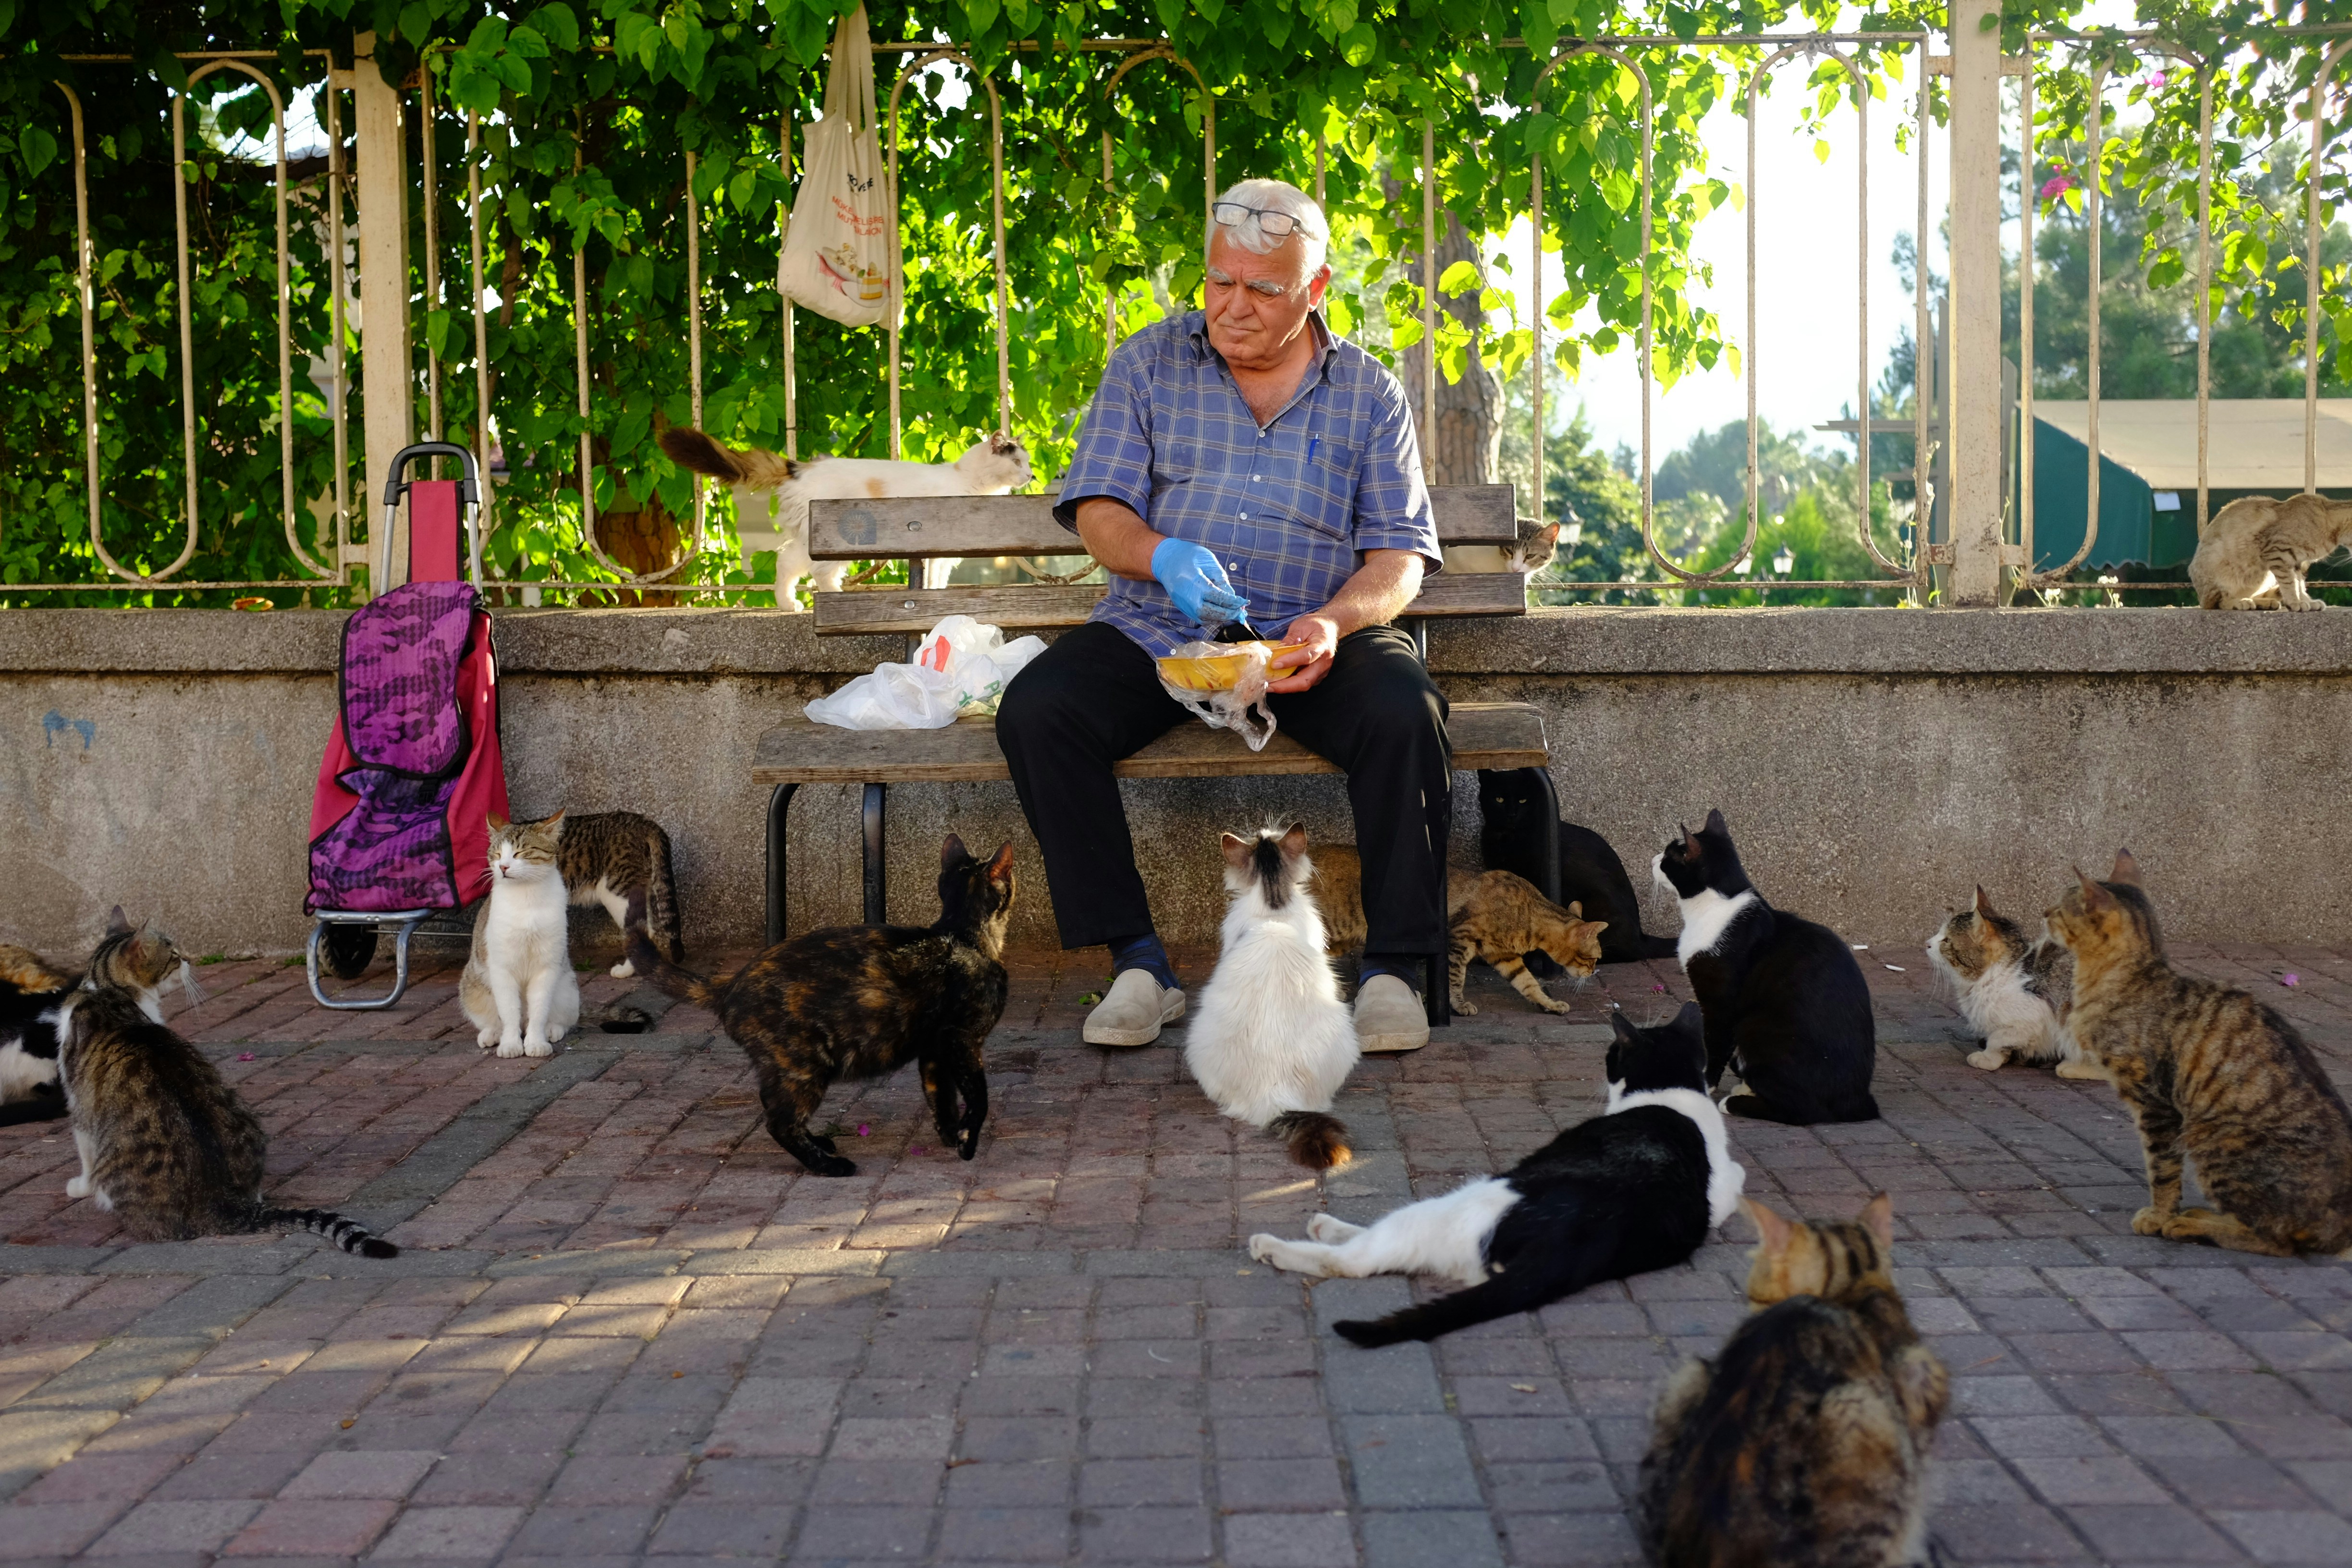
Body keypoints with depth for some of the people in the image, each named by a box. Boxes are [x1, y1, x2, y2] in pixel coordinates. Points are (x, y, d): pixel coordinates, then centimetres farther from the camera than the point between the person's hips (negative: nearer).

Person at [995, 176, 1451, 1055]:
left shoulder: (1368, 391, 10)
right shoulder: (1148, 362, 10)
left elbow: (1401, 552, 4)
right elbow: (1097, 510, 3)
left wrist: (1334, 620, -18)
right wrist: (1162, 557, -21)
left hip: (1314, 640, -1)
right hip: (1158, 635, 1)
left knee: (1406, 714, -31)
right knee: (1035, 710, -26)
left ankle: (1393, 967, -17)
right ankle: (1136, 964, -19)